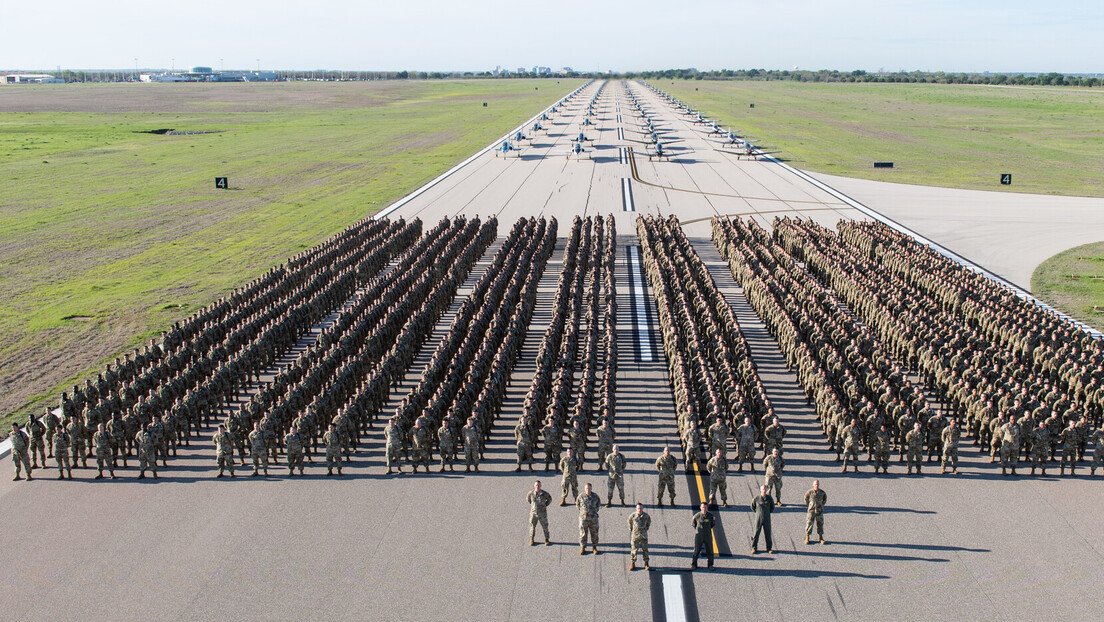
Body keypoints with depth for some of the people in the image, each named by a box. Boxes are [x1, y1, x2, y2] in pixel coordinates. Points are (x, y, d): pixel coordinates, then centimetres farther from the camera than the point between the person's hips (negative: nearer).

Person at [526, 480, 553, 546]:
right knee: (532, 526, 8)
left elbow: (549, 499, 8)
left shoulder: (544, 493, -12)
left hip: (542, 513, -1)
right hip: (533, 513, 1)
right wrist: (531, 505, 8)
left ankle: (547, 540, 21)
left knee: (545, 526, 6)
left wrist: (545, 505, 3)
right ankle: (531, 540, 24)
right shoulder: (531, 493, -10)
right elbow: (527, 499, 12)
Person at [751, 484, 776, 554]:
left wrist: (768, 512, 6)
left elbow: (772, 507, 11)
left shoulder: (769, 498, -6)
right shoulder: (756, 499, -10)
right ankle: (754, 548, 17)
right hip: (758, 519, -1)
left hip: (767, 519, 1)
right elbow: (752, 507, 7)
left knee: (768, 534, 6)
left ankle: (769, 548, 18)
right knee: (756, 533, 5)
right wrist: (757, 512, 5)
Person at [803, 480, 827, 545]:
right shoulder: (809, 492, -12)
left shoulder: (822, 492, -7)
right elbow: (806, 498, 8)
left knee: (820, 524, 8)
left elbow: (825, 499, 13)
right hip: (811, 511, -2)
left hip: (819, 511, 2)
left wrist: (821, 505, 10)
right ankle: (807, 538, 13)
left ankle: (821, 538, 20)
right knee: (809, 524, 1)